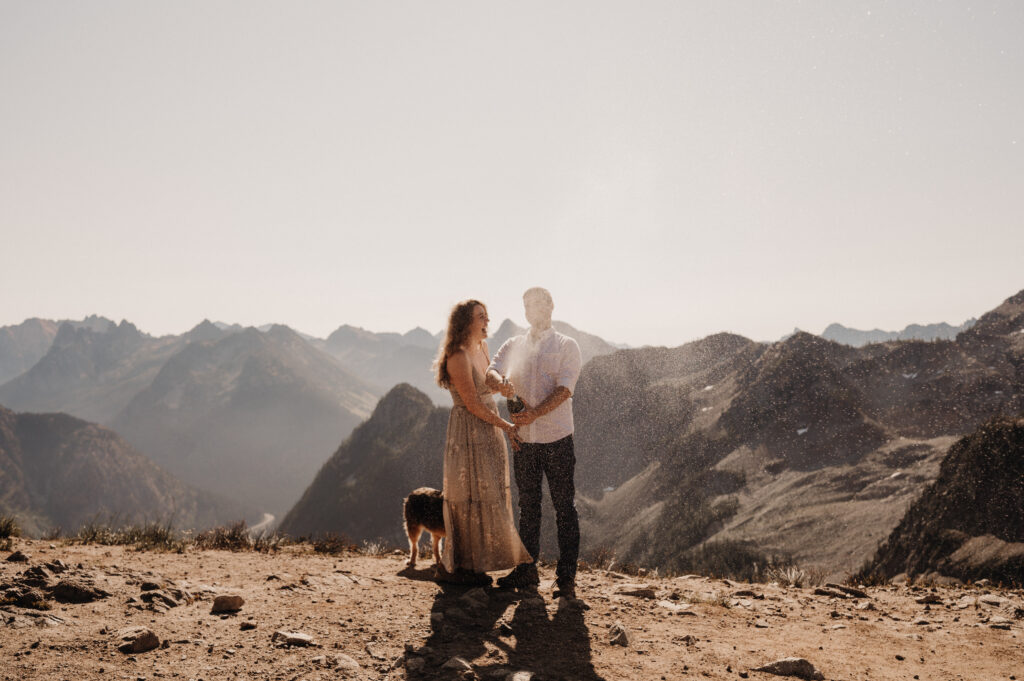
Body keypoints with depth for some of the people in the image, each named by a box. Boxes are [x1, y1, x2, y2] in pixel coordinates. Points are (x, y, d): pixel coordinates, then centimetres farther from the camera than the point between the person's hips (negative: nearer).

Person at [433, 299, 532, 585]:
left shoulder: (482, 348, 8)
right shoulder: (458, 356, -18)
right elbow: (473, 403, -18)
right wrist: (506, 426, -14)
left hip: (489, 430, 9)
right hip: (467, 431, -9)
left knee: (488, 496, 13)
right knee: (470, 498, -3)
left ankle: (471, 563, 24)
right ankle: (452, 566, 10)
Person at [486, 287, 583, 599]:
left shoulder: (567, 346, 1)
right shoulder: (513, 346, 12)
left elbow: (563, 390, -11)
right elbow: (490, 371, -2)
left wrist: (534, 413, -26)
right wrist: (499, 381, -26)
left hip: (557, 437, -4)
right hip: (523, 438, 4)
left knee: (564, 508, -1)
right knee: (527, 506, 12)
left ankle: (566, 577, 5)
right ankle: (527, 570, 22)